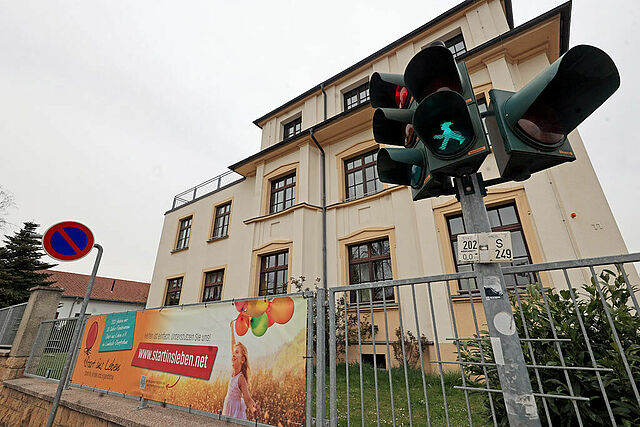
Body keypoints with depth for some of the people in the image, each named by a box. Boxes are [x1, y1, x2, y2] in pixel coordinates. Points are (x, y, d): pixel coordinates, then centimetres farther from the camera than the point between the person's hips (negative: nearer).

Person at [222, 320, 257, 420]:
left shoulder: (241, 378, -20)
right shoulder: (234, 372, -3)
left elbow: (247, 398, -22)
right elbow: (233, 347, 1)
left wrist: (253, 408, -45)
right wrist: (232, 328, 7)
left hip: (236, 414, -6)